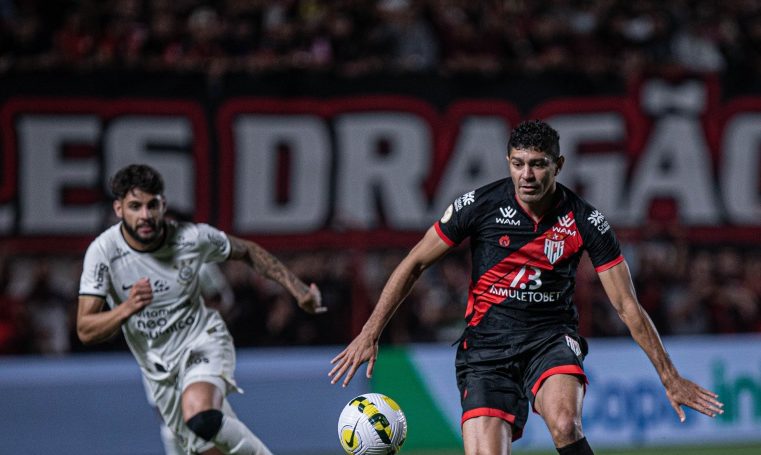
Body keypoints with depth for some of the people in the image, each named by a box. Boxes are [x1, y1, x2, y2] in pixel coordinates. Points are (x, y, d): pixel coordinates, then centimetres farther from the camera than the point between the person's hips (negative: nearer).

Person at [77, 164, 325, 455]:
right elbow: (85, 331, -19)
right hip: (160, 370, 3)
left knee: (199, 416, -34)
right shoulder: (102, 252, -17)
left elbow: (247, 252, 5)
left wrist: (297, 290, 1)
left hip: (203, 343, -3)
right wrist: (127, 309, -38)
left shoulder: (192, 237, -16)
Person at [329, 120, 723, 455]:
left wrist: (669, 377, -2)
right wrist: (370, 333, -2)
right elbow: (414, 263, 3)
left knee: (564, 423, -33)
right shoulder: (480, 205, -8)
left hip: (551, 337, -1)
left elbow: (627, 305, -2)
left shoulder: (584, 221, -8)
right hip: (487, 343, 1)